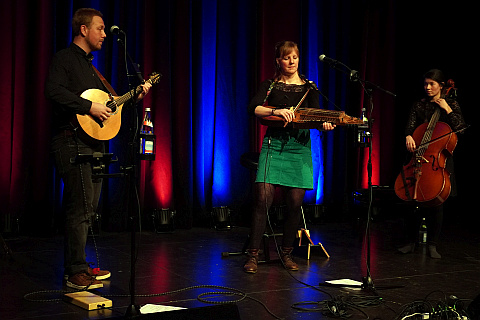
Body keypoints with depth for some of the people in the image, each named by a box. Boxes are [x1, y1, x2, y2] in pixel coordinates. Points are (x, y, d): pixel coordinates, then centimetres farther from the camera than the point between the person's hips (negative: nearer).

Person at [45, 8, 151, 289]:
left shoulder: (90, 66, 24)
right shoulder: (65, 58, -5)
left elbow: (107, 101, 25)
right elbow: (54, 90, -21)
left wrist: (135, 96, 16)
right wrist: (89, 106, -23)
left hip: (94, 143, 10)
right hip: (73, 142, -10)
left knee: (88, 209, 11)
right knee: (80, 208, -11)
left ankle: (77, 266, 19)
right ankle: (76, 273, -7)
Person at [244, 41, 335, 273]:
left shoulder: (309, 88, 14)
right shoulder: (270, 86, 8)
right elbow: (254, 108, -7)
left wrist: (324, 123, -18)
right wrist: (275, 111, -24)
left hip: (299, 147, 2)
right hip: (274, 143, -2)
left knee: (295, 202, -2)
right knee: (263, 198, -13)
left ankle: (286, 253, 15)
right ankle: (253, 254, -4)